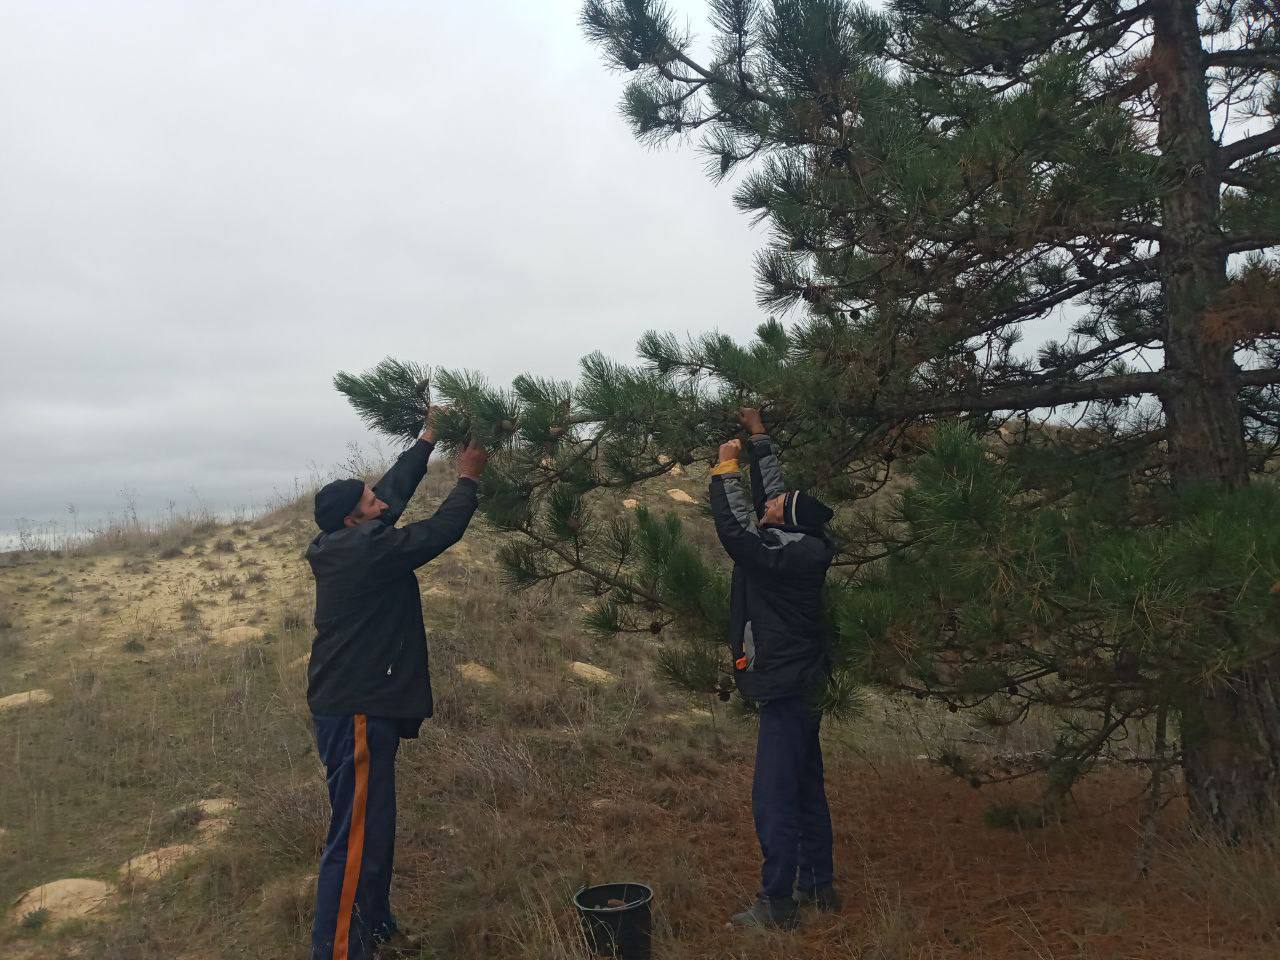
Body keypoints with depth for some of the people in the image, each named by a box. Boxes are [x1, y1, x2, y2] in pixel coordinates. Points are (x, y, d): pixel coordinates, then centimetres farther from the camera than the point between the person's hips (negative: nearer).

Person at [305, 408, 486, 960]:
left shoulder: (345, 547, 8)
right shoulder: (365, 552, -19)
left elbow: (393, 489, 16)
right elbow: (441, 531, -13)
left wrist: (428, 439, 20)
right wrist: (468, 478, 0)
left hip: (355, 707, 11)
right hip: (357, 713, -11)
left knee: (375, 829, 20)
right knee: (356, 838, -5)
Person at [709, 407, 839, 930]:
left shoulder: (780, 557, -22)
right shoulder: (797, 545, 3)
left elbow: (731, 529, -23)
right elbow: (768, 489, 13)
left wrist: (726, 467, -13)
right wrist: (757, 435, 18)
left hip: (787, 690, -10)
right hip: (800, 685, 10)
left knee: (774, 799, -3)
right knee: (806, 790, 18)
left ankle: (776, 904, 6)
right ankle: (817, 885, 31)